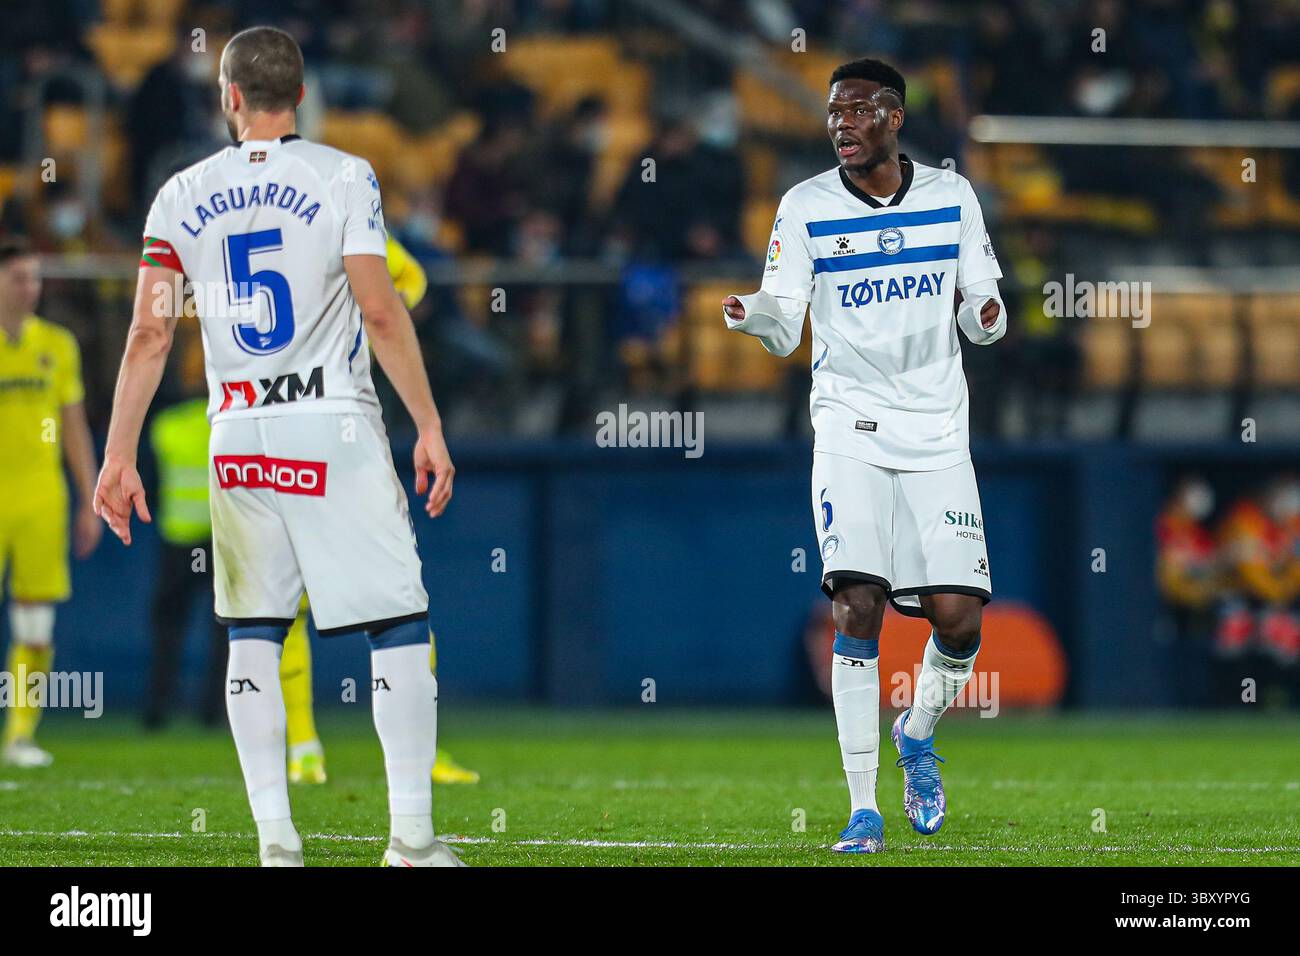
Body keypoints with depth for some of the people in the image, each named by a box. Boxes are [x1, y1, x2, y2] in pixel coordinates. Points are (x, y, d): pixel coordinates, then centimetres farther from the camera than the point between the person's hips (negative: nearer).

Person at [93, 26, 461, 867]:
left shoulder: (183, 197, 5)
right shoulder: (343, 179, -3)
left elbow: (150, 333, 1)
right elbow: (382, 312, -9)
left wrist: (120, 456, 4)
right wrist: (430, 427, -5)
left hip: (239, 435, 3)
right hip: (336, 428, -3)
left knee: (255, 636, 11)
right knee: (399, 625, 2)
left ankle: (275, 841, 5)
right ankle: (412, 837, -4)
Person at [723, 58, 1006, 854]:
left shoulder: (952, 196, 6)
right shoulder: (806, 207, 1)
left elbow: (980, 317, 10)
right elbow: (786, 329, -2)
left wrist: (986, 313, -13)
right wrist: (755, 314, -24)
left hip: (937, 433, 2)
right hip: (851, 430, -2)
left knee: (958, 616, -7)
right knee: (859, 605, -14)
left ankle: (918, 733, 26)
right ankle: (863, 808, -7)